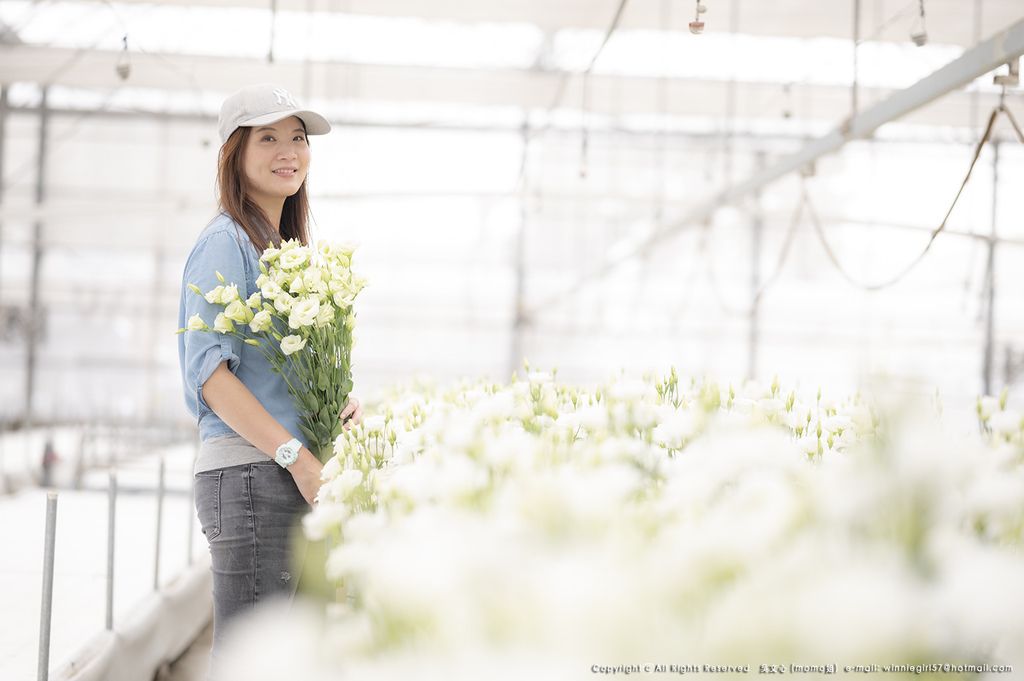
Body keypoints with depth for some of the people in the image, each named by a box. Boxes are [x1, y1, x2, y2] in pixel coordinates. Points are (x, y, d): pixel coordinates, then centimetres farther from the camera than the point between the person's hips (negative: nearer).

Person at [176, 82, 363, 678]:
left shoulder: (286, 247, 21)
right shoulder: (227, 241, -5)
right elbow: (209, 370, -14)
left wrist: (344, 405, 3)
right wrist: (295, 455, -19)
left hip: (297, 478, 9)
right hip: (249, 472, -9)